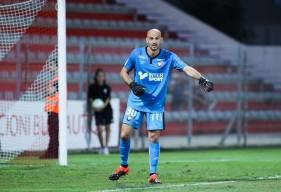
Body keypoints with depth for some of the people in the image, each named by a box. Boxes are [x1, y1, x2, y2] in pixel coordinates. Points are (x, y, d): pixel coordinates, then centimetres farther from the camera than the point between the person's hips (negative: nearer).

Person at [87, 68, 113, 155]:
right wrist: (93, 107, -17)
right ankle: (102, 147, 9)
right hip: (97, 111, -1)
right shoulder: (92, 87, 0)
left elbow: (108, 99, -6)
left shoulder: (107, 87, 0)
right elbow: (90, 99, 0)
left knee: (107, 128, 3)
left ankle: (106, 146, 15)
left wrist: (103, 107, -23)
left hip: (107, 109, 1)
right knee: (99, 129, -8)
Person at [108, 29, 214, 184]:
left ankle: (153, 174, 5)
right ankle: (123, 166, 18)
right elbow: (124, 72, 6)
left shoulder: (168, 57, -8)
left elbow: (187, 69, -18)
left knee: (154, 137, -5)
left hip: (156, 105, -1)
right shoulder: (137, 54, -5)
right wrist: (132, 85, -12)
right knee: (125, 134, -4)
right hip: (136, 102, 1)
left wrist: (202, 79, -34)